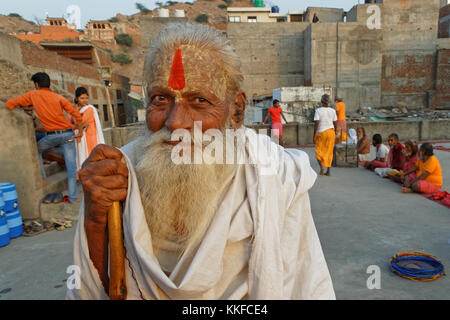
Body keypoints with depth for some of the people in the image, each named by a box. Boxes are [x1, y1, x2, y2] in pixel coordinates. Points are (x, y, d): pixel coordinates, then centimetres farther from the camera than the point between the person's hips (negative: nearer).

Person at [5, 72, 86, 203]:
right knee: (71, 167, 3)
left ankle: (41, 177, 22)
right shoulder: (59, 97, 4)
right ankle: (72, 197, 5)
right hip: (67, 134, 1)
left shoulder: (32, 95, 6)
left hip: (51, 136, 0)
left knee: (35, 150, 31)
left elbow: (9, 104, 10)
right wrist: (80, 130, 4)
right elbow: (76, 114, -7)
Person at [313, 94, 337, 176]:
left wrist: (314, 135, -6)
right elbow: (335, 124, 6)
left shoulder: (318, 110, -9)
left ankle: (321, 168, -11)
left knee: (319, 151, 9)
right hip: (331, 132, 3)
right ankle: (328, 171, 12)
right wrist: (334, 134, 17)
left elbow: (316, 124, -13)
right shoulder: (333, 111, 3)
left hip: (321, 132, -3)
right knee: (329, 152, 11)